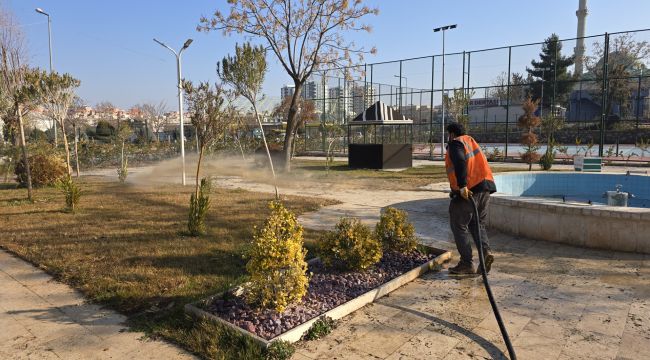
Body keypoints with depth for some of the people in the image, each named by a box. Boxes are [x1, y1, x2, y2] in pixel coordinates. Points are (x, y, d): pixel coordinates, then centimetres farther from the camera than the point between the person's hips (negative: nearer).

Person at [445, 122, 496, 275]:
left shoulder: (455, 144, -2)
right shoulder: (471, 141, 24)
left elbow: (460, 163, -20)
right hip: (485, 187, 8)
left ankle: (467, 263, 3)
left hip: (468, 190, -8)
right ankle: (486, 252, -1)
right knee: (478, 224, 19)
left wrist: (462, 186, -26)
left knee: (459, 226, 3)